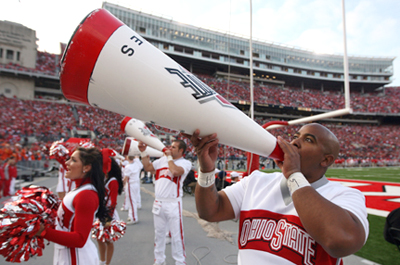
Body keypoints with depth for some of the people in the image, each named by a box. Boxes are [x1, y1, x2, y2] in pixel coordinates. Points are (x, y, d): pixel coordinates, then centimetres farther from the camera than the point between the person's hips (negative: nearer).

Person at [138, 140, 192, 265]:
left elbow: (175, 171, -27)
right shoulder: (163, 159, 9)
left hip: (173, 204, -5)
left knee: (176, 235, 3)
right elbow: (148, 167, 16)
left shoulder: (185, 163, -8)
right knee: (159, 233, 18)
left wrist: (169, 157, -13)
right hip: (158, 202, 6)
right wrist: (143, 152, 7)